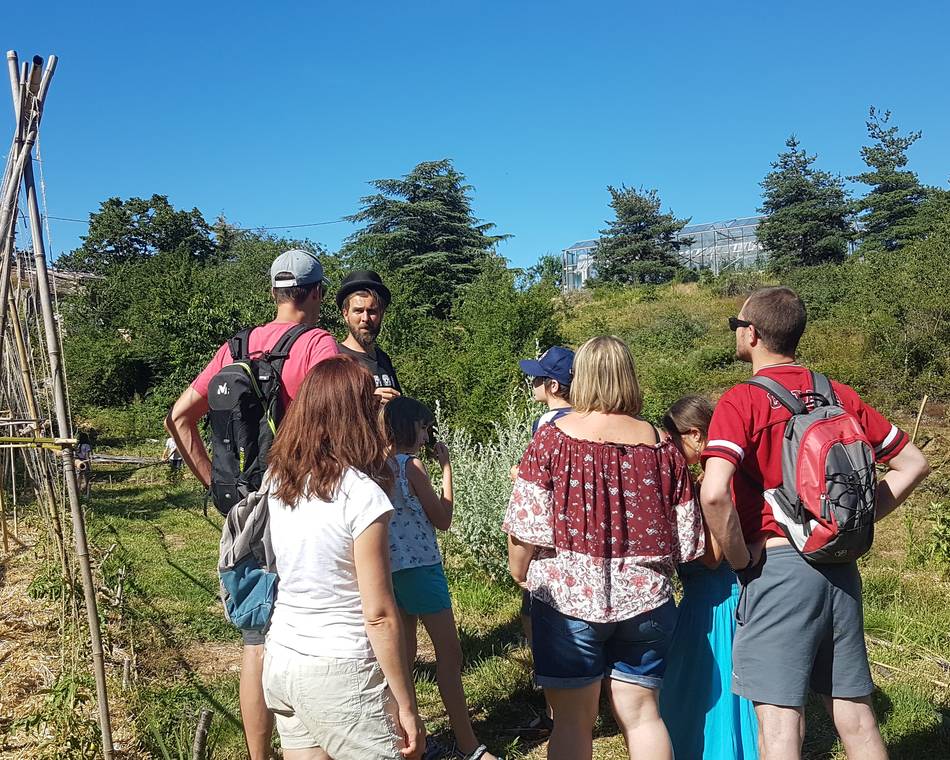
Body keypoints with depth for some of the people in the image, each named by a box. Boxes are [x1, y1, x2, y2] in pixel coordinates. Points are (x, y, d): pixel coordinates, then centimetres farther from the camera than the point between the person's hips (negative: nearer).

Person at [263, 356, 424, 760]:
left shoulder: (275, 481, 0)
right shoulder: (362, 494, -19)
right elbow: (379, 615, -17)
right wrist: (407, 706, -8)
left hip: (279, 662, 7)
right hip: (340, 672, -7)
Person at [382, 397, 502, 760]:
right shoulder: (412, 465, -15)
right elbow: (442, 519, -7)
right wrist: (446, 467, -3)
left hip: (392, 567, 8)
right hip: (418, 565, -8)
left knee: (404, 654, 15)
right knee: (449, 651, -2)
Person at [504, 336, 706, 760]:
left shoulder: (553, 437, -9)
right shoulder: (661, 445, 0)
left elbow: (526, 526, -10)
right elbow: (687, 540, 5)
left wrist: (519, 575, 7)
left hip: (568, 596, -2)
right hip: (646, 599, 3)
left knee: (573, 721, 8)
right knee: (641, 713, 14)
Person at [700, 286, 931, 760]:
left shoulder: (742, 401, -11)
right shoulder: (839, 395, 7)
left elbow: (714, 494, -25)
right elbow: (912, 464, 14)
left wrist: (741, 560, -9)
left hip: (778, 566, -6)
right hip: (841, 569, 6)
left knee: (779, 720, 0)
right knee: (855, 712, 16)